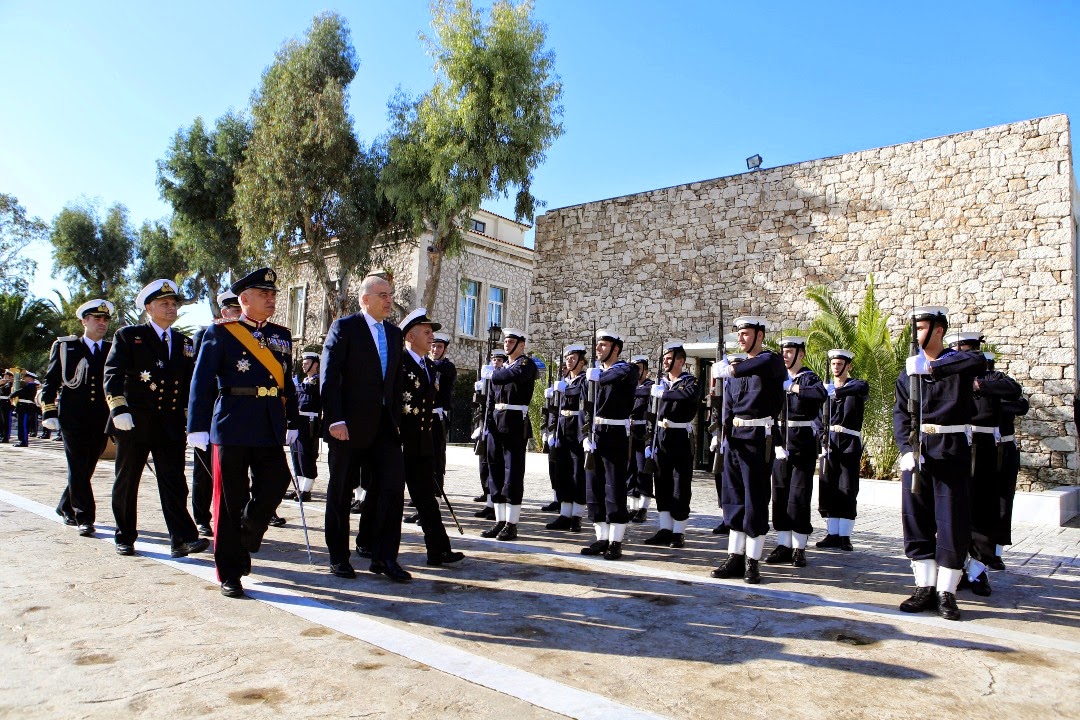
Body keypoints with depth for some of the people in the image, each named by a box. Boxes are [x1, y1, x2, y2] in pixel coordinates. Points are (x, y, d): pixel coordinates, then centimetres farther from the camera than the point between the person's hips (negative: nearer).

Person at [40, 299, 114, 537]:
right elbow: (50, 382, 6)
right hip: (73, 419, -2)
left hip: (102, 421, 2)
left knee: (86, 468, 11)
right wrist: (49, 412, -2)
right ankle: (85, 518, 0)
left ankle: (66, 507, 32)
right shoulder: (64, 347, 6)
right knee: (78, 468, -4)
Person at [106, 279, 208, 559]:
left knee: (174, 483, -4)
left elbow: (189, 384, 15)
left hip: (171, 424, 2)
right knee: (126, 482, 9)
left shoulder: (184, 342, 13)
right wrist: (119, 410, -19)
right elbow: (112, 375, -7)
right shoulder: (129, 336, 2)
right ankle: (125, 537, 22)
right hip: (134, 421, -2)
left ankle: (183, 538, -8)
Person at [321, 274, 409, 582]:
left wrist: (395, 418, 10)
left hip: (383, 425, 5)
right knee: (341, 491, 7)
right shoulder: (344, 327, -5)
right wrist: (335, 419, -18)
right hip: (348, 426, -5)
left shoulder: (394, 333, 13)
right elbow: (329, 376, -11)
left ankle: (383, 556, 7)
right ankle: (339, 557, 21)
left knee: (391, 486, -2)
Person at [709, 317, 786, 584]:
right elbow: (728, 404, 14)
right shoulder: (736, 366, 16)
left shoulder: (771, 360, -4)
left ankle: (752, 562, 7)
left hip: (759, 437, -7)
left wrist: (729, 369, -36)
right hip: (734, 436, 7)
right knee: (734, 497, 9)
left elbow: (755, 368, -31)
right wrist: (724, 434, 5)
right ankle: (735, 557, 17)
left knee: (755, 499, -2)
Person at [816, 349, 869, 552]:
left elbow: (863, 387, -24)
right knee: (828, 490, 4)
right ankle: (832, 533, 12)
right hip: (828, 443, 4)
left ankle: (845, 536, 3)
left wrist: (838, 392, -36)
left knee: (847, 491, -3)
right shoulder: (825, 388, 15)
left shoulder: (856, 385, 2)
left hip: (849, 443, -4)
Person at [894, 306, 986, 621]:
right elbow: (900, 414, 3)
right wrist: (906, 449, -11)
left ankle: (946, 592, 10)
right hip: (916, 449, 4)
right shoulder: (910, 369, 10)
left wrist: (933, 366, -33)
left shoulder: (959, 361, 1)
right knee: (916, 519, 5)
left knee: (952, 521, -1)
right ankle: (925, 587, 15)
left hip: (952, 449, -3)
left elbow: (980, 362, -25)